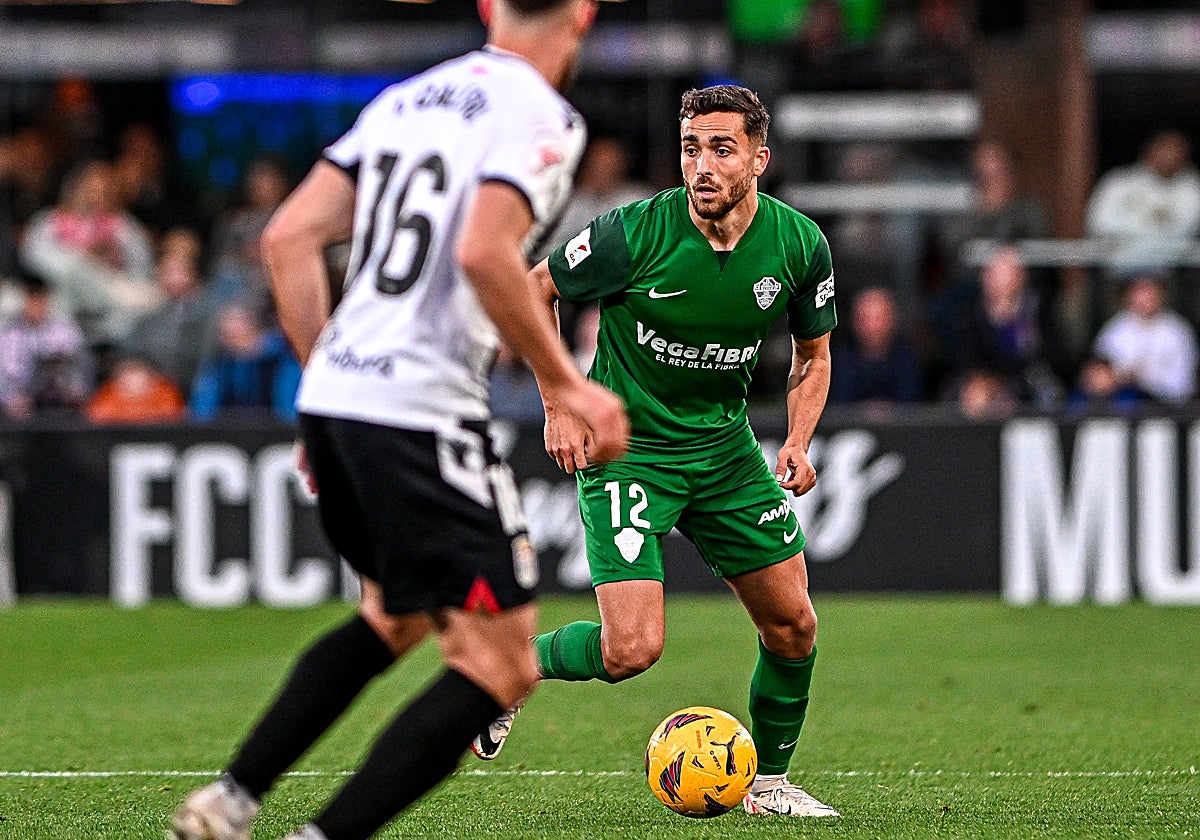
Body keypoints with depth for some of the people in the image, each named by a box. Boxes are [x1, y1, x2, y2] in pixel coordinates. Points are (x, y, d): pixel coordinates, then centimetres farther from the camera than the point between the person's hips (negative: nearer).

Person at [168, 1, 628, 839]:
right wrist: (566, 384, -13)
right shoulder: (542, 117, -6)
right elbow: (483, 252, -22)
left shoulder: (407, 98, 16)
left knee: (394, 617, 30)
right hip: (421, 415, -8)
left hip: (332, 395, 8)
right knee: (499, 665, -3)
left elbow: (288, 238, 12)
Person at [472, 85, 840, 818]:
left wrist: (798, 443, -7)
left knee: (793, 626, 3)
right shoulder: (635, 233, -22)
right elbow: (534, 292, -4)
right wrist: (559, 407, -9)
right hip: (626, 448, -5)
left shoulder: (799, 244, -10)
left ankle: (769, 782, 24)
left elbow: (813, 354, 9)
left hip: (725, 444, 5)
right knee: (632, 650, -17)